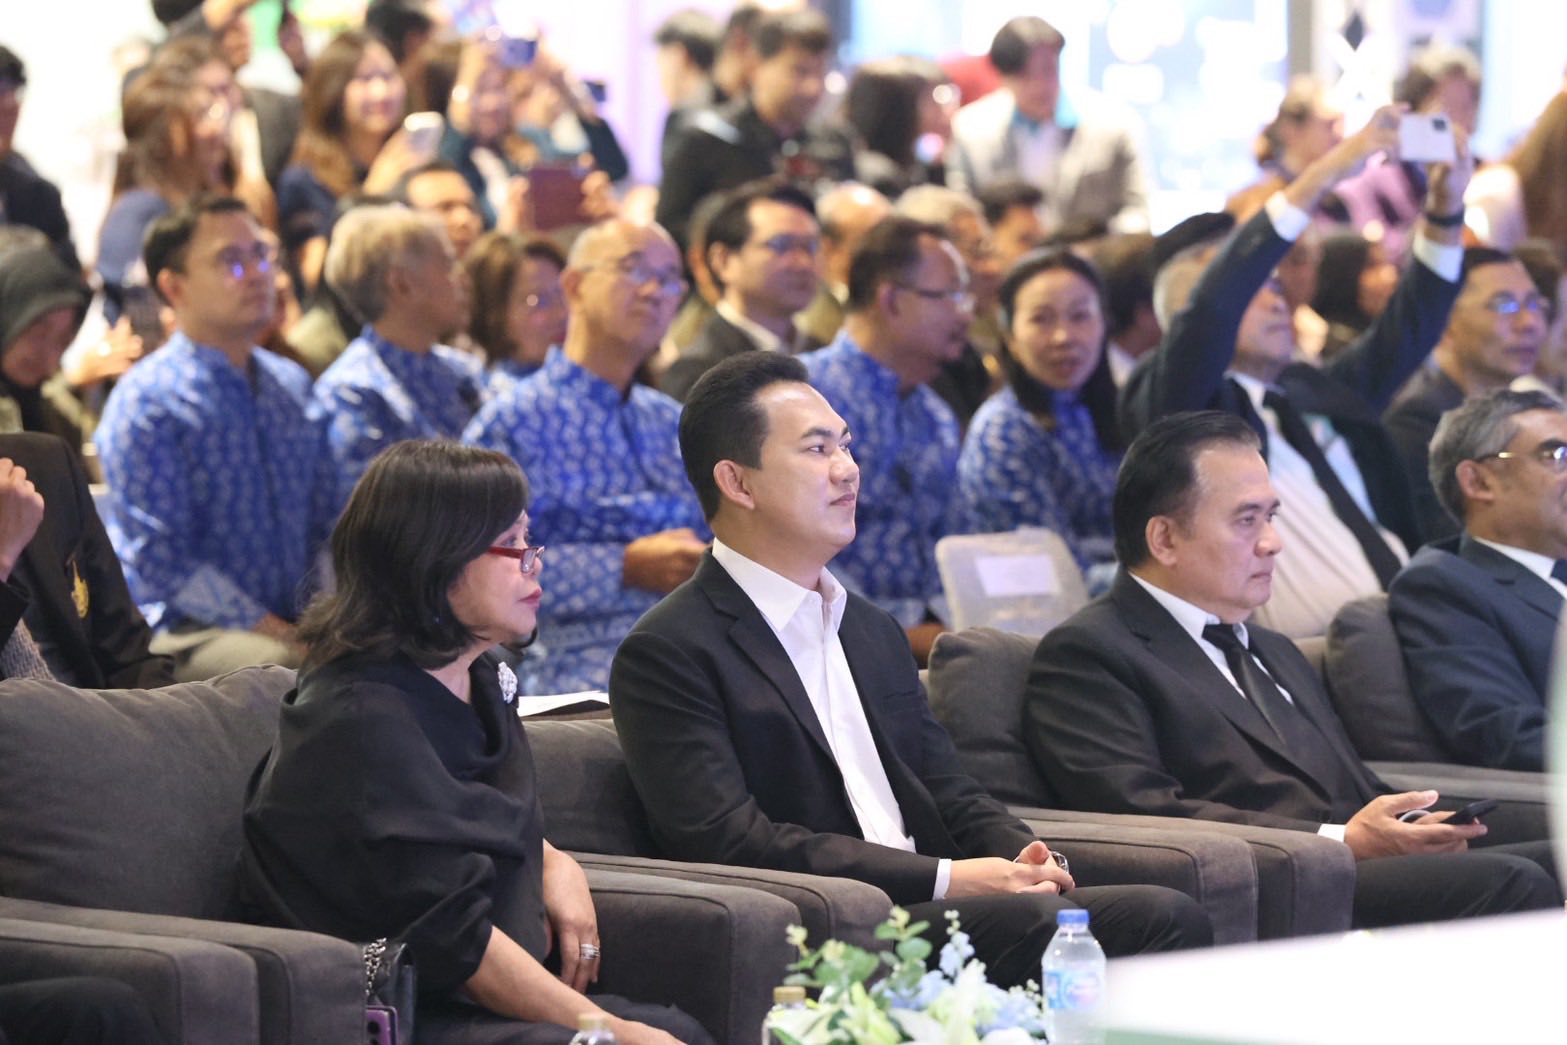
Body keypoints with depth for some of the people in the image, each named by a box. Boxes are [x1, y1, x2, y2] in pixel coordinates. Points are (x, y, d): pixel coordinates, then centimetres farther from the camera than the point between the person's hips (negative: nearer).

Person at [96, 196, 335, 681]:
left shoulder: (293, 384, 17)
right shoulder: (143, 402, -4)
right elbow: (159, 559, -11)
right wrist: (271, 630, -16)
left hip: (298, 626, 6)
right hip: (185, 635, -6)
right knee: (287, 666, -37)